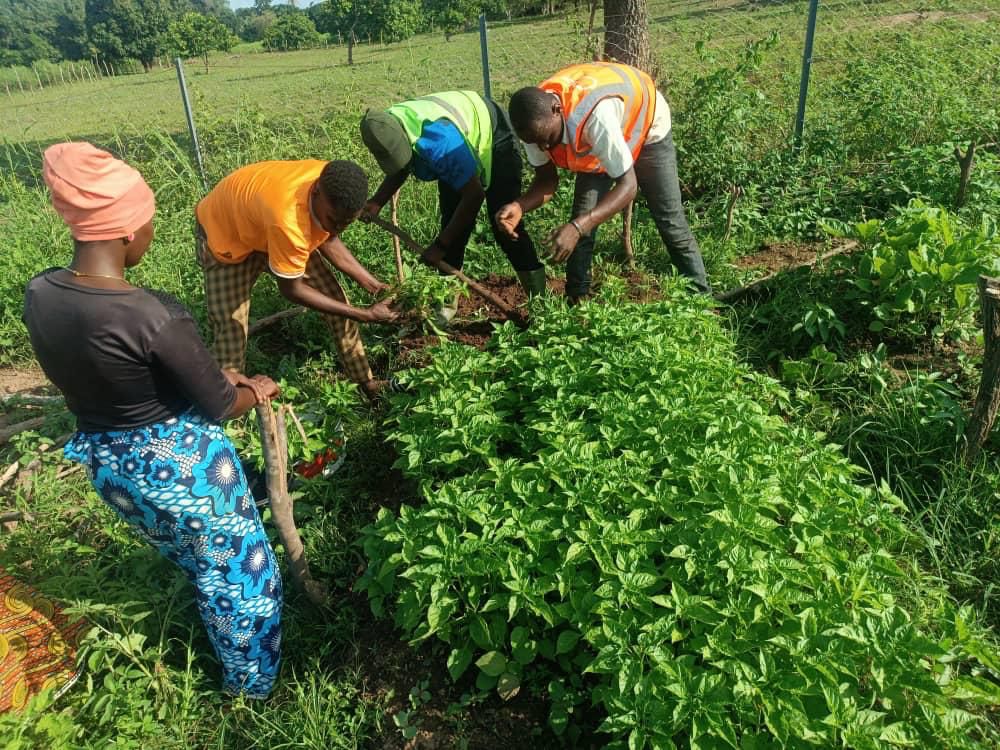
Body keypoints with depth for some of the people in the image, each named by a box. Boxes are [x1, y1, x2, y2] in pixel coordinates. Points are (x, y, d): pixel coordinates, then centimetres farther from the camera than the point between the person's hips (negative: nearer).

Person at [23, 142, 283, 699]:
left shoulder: (39, 295, -9)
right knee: (244, 574, 20)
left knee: (199, 567, 32)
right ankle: (256, 682, 43)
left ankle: (233, 663, 57)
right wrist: (256, 391, 3)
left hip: (107, 465, 8)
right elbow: (218, 405, -19)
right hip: (181, 465, -8)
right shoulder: (153, 315, -33)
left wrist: (210, 371, 6)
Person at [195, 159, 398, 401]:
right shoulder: (287, 220, -46)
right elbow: (291, 289, -30)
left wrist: (373, 284, -12)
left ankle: (366, 382, 19)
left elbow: (327, 239, -4)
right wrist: (366, 315, -28)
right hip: (224, 230, -6)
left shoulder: (333, 186, -24)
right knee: (231, 331, -10)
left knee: (334, 296, 4)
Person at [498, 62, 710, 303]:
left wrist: (578, 227, -55)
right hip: (591, 140, 5)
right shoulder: (535, 119, -28)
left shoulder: (597, 115, -47)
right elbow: (547, 178, -14)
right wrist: (520, 206, -36)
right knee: (582, 219, -9)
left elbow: (627, 185, -42)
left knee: (671, 223, -1)